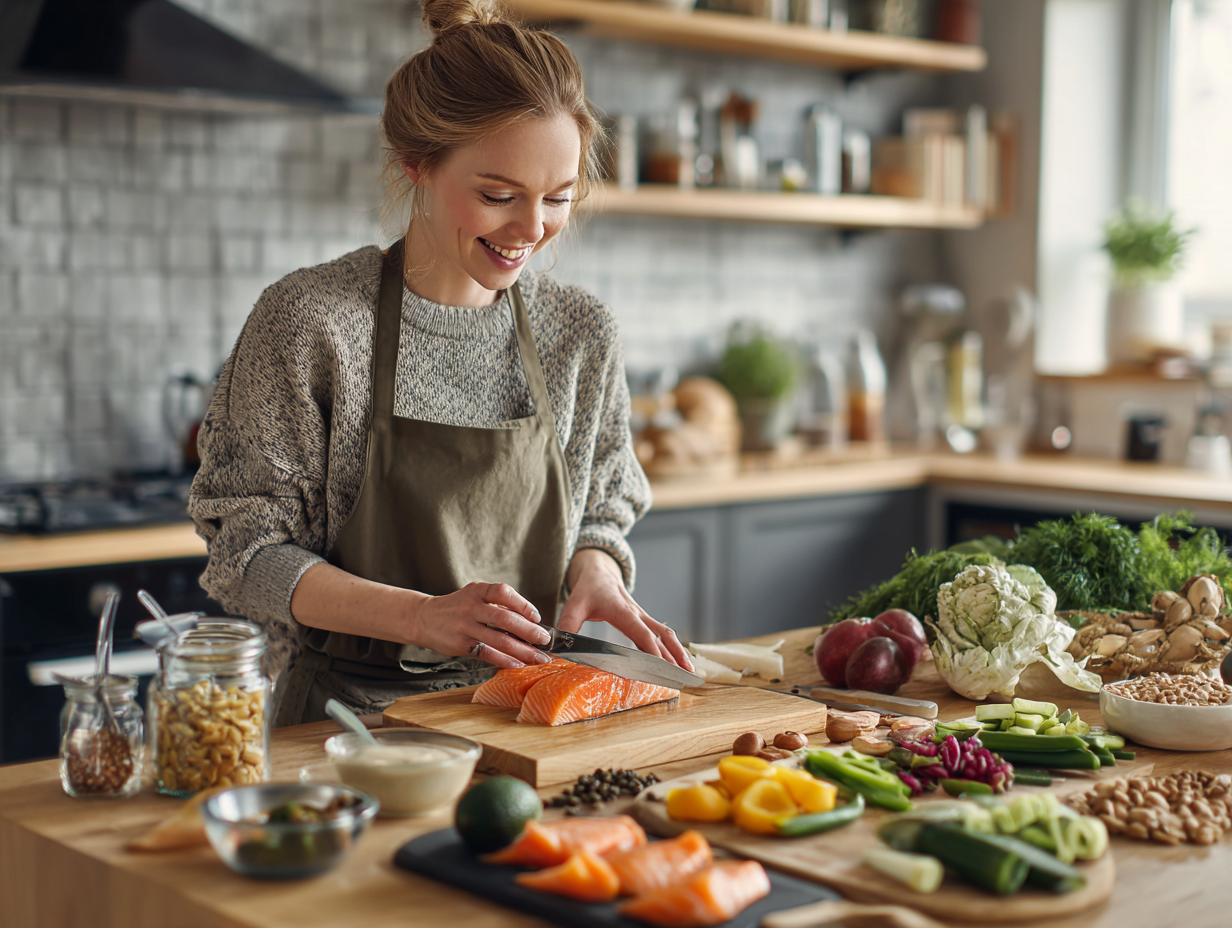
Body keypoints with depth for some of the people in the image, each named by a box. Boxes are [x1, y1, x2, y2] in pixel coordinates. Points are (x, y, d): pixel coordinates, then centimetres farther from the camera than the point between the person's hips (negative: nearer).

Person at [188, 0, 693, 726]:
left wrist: (594, 572, -7)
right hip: (350, 713, -4)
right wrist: (420, 616, -20)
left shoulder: (582, 333, 5)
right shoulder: (310, 320, -8)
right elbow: (251, 555, -6)